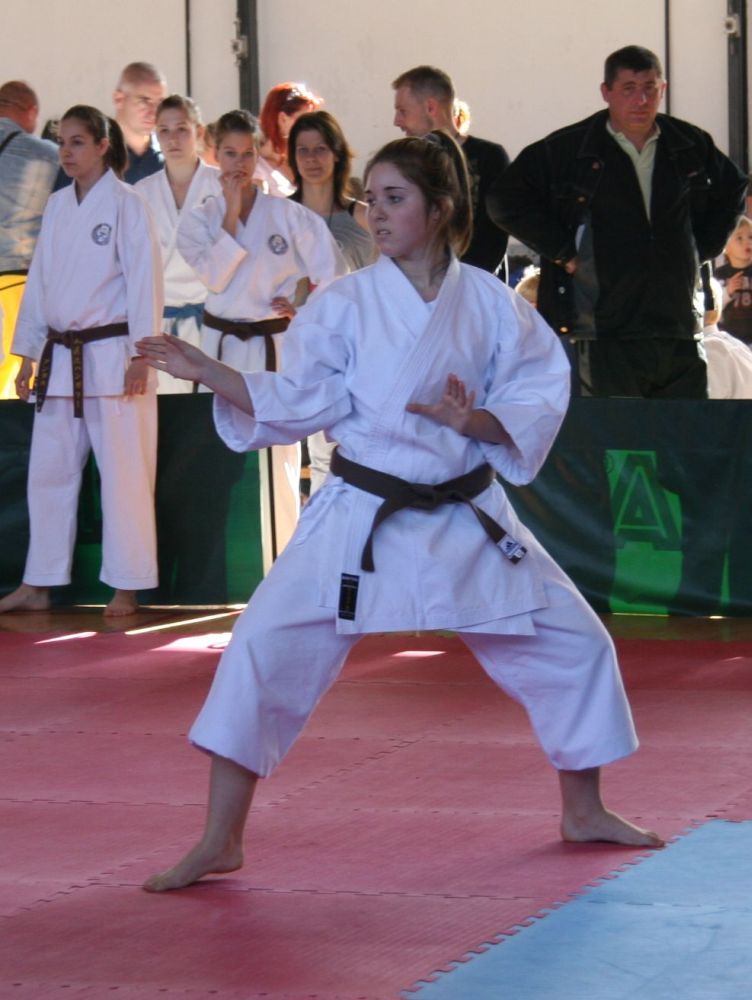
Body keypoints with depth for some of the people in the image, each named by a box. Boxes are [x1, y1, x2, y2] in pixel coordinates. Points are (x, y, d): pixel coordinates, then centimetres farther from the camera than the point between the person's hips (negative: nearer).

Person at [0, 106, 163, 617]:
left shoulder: (126, 204, -7)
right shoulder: (57, 206, 12)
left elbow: (144, 279, -11)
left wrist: (140, 355, -15)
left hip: (111, 356, -7)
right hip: (60, 358, 7)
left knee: (122, 473, -2)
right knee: (49, 471, 10)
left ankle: (127, 588, 5)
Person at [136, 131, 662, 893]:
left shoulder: (490, 305, -3)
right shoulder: (345, 303, -6)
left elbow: (537, 404, -2)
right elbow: (298, 403, -10)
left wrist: (475, 421, -21)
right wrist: (203, 371, -21)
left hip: (468, 517, 2)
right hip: (361, 516, -2)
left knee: (573, 644, 7)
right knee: (265, 648, -15)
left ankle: (583, 811, 31)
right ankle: (219, 840, -7)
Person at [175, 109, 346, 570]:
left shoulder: (288, 215, -3)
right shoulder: (199, 219, 3)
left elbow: (333, 271, -2)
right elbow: (215, 276, -13)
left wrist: (306, 303, -8)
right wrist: (232, 213, -12)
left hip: (276, 346, -2)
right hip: (223, 345, 3)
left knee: (280, 462, -7)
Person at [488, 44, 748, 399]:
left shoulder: (692, 147, 9)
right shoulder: (567, 150, -2)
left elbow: (732, 192, 28)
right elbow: (505, 200, -1)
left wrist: (703, 246, 14)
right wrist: (562, 252, -5)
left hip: (681, 332, 4)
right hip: (606, 339, -4)